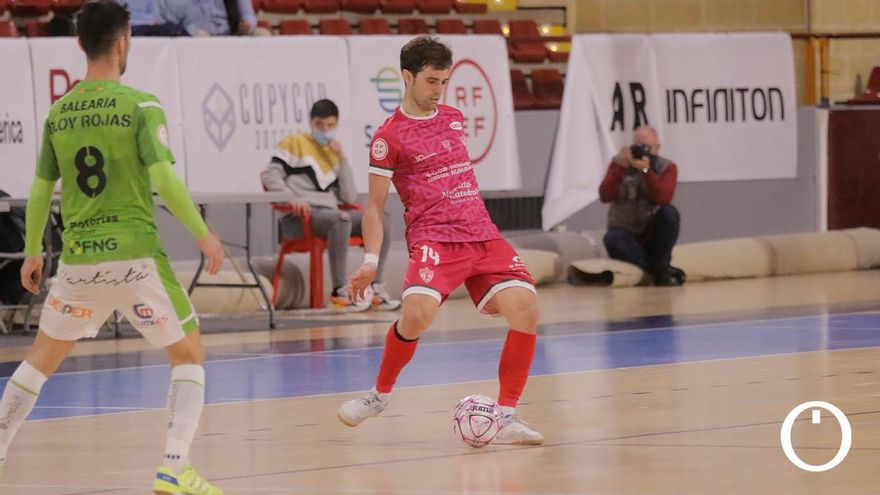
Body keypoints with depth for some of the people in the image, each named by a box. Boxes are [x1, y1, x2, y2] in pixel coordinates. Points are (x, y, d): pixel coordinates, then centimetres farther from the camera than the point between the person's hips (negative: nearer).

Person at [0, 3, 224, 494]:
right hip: (135, 253, -4)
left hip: (79, 258, 4)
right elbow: (164, 178, -15)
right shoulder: (141, 106, -7)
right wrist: (203, 233, -5)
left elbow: (40, 192, 12)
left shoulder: (59, 113, 7)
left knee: (41, 359, 22)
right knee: (189, 355, 9)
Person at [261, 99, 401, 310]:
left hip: (329, 215, 6)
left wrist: (342, 159, 5)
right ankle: (340, 291, -36)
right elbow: (270, 175, -3)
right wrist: (292, 199, -20)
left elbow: (350, 198, 13)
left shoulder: (334, 154, 23)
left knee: (382, 221, -12)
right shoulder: (294, 143, 9)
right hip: (299, 219, -6)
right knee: (342, 218, -37)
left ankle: (376, 287, -11)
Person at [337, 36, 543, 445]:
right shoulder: (389, 137, -2)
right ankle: (380, 393, -1)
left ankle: (507, 417, -6)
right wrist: (371, 260, -9)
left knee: (526, 309, -15)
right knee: (417, 313, -29)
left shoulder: (454, 118, 16)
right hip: (433, 240, -5)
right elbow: (375, 205, 0)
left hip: (483, 237, 5)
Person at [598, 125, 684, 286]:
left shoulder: (667, 167, -2)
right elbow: (605, 196, -15)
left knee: (669, 212, -29)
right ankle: (660, 271, -23)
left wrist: (646, 170, -32)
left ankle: (660, 270, -17)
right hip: (626, 233, 0)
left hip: (653, 235, 0)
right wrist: (621, 168, -25)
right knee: (613, 240, -34)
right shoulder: (619, 163, 0)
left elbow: (664, 198, -22)